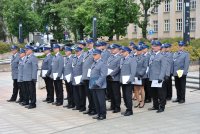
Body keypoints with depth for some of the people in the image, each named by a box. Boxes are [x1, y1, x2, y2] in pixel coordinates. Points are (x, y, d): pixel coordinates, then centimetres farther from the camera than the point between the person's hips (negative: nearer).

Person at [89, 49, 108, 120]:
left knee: (101, 101, -2)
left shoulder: (102, 63, -10)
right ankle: (99, 114, 22)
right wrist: (91, 83, 14)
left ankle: (103, 115, 7)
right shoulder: (94, 63, 16)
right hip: (94, 86, 8)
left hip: (99, 86, -8)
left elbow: (103, 75, -16)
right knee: (96, 101, 13)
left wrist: (97, 83, -21)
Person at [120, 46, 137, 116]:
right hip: (123, 81, 7)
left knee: (128, 95, -5)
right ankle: (128, 109, 21)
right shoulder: (122, 60, 15)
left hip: (128, 81, -7)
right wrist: (121, 79, 9)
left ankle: (130, 110, 4)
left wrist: (130, 80, -19)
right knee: (124, 96, 10)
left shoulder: (132, 59, -8)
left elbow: (133, 71, -13)